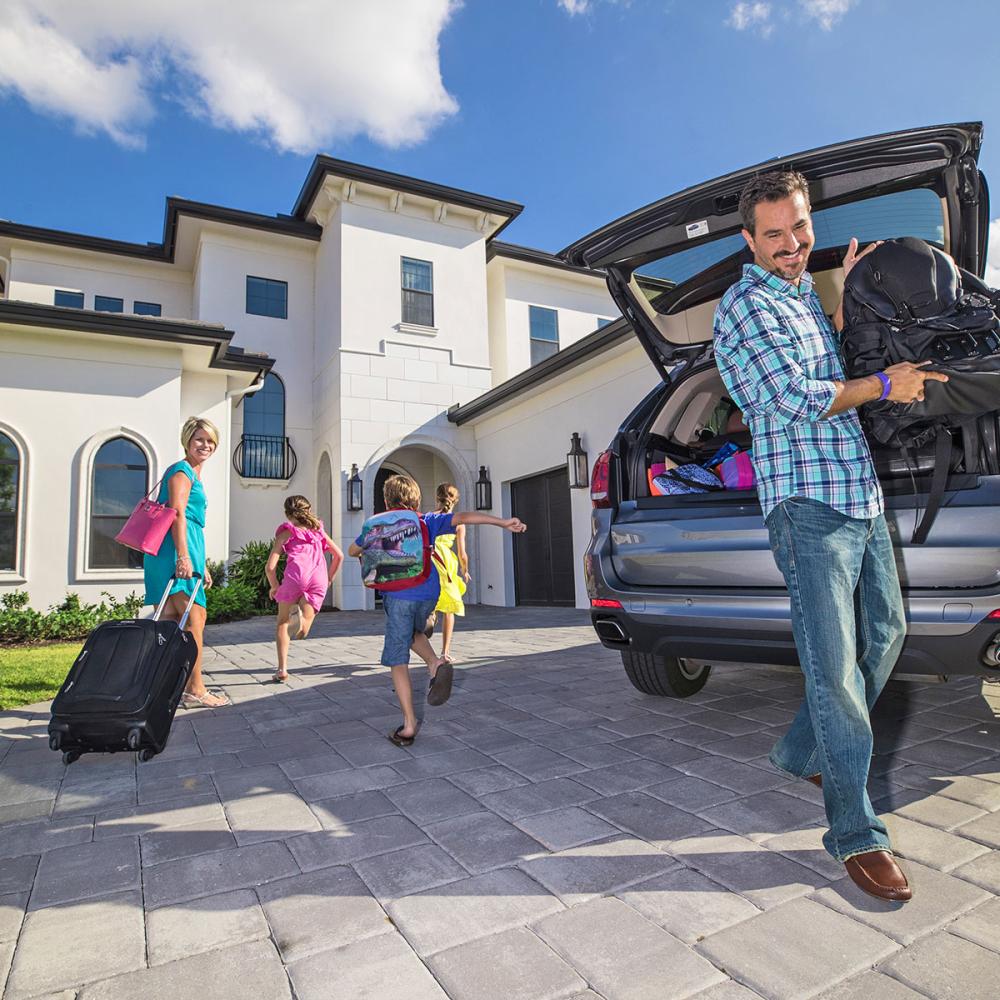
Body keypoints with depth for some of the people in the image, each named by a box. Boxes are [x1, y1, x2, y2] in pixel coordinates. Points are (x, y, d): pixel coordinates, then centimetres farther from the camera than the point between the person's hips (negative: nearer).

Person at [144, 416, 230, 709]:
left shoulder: (194, 475, 25)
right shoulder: (182, 471, -5)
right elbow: (177, 513, -17)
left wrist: (202, 565, 28)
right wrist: (183, 556, -26)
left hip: (186, 548, 10)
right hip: (178, 548, -10)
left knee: (172, 623, 11)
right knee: (195, 618, -7)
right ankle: (195, 690, -1)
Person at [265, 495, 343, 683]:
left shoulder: (286, 531, 15)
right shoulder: (318, 529, 27)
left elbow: (270, 567, 6)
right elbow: (339, 555, 24)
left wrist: (274, 587, 22)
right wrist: (329, 579, 33)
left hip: (296, 574, -2)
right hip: (319, 579, 2)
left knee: (282, 622, 18)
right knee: (302, 631, 3)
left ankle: (282, 670, 7)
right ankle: (301, 617, -33)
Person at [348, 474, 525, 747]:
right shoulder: (427, 522, 12)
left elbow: (353, 551, 24)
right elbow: (462, 517, -1)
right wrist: (503, 522, -7)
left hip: (398, 595, -3)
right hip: (429, 593, 3)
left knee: (397, 661, 6)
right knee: (412, 633, 32)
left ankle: (409, 725, 4)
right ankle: (436, 663, 4)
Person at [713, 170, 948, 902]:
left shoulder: (807, 292, 23)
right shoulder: (746, 305, -6)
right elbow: (796, 398, -15)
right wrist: (884, 386, -2)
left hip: (862, 493, 9)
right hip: (808, 502, -9)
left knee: (885, 635, 17)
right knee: (834, 665, -7)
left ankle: (804, 752, 31)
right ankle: (856, 833, 4)